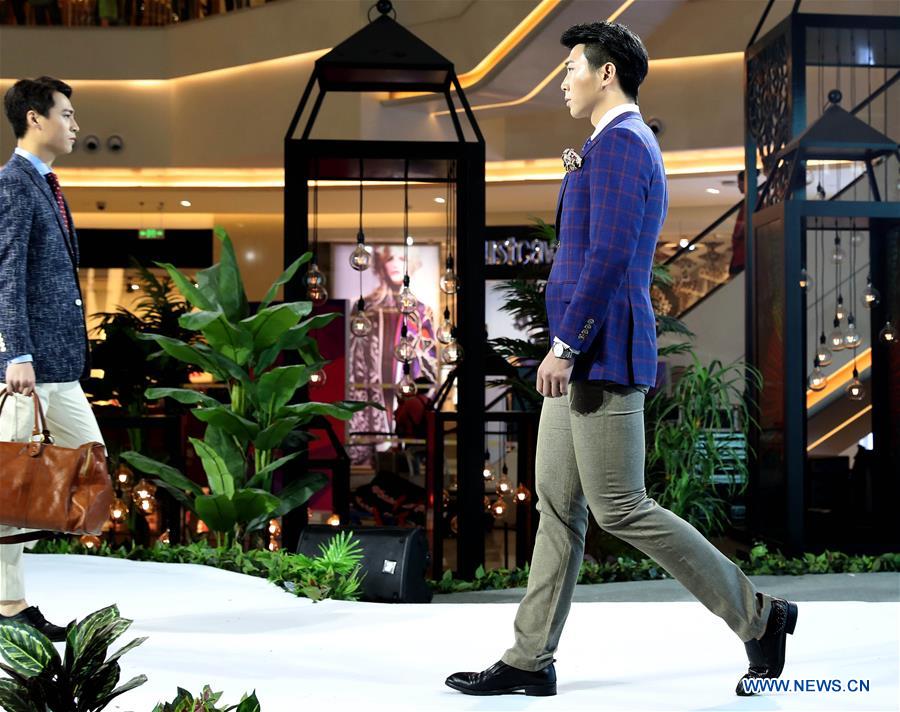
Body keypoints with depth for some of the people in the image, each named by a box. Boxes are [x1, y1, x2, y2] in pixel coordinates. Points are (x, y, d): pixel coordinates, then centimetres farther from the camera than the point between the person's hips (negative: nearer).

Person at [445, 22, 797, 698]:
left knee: (621, 509, -7)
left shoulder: (618, 143, -14)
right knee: (558, 506, 9)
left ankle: (759, 616, 4)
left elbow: (610, 256, -23)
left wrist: (565, 344, -22)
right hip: (581, 361, 11)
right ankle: (530, 660, 13)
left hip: (601, 357, -11)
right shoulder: (631, 143, 20)